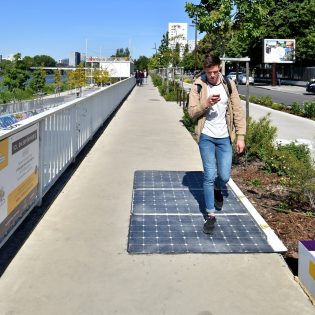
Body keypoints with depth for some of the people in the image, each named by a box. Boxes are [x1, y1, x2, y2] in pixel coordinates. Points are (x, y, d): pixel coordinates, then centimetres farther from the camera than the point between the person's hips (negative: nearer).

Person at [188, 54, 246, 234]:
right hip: (206, 137, -1)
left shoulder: (229, 84, 0)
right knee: (209, 175, -3)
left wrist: (240, 136, -3)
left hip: (225, 138, 1)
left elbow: (238, 111, 1)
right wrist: (206, 103, -23)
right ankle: (211, 215, 9)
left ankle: (218, 190, 41)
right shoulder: (198, 86, -3)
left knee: (224, 176, 3)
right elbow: (192, 112, -4)